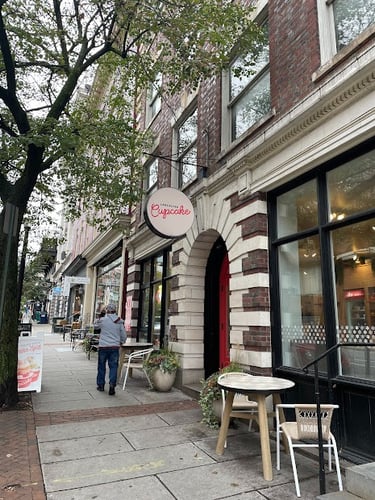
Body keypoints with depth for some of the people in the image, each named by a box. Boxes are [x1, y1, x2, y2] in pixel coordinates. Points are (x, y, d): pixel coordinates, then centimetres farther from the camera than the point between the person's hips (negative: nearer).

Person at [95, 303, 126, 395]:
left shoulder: (102, 320, -6)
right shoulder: (119, 321, 0)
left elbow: (95, 325, 17)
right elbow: (124, 336, 7)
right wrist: (120, 342, 24)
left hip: (103, 347, -1)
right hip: (115, 347, 1)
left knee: (101, 366, 14)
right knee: (113, 367, 4)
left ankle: (101, 385, 24)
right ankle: (112, 385, -7)